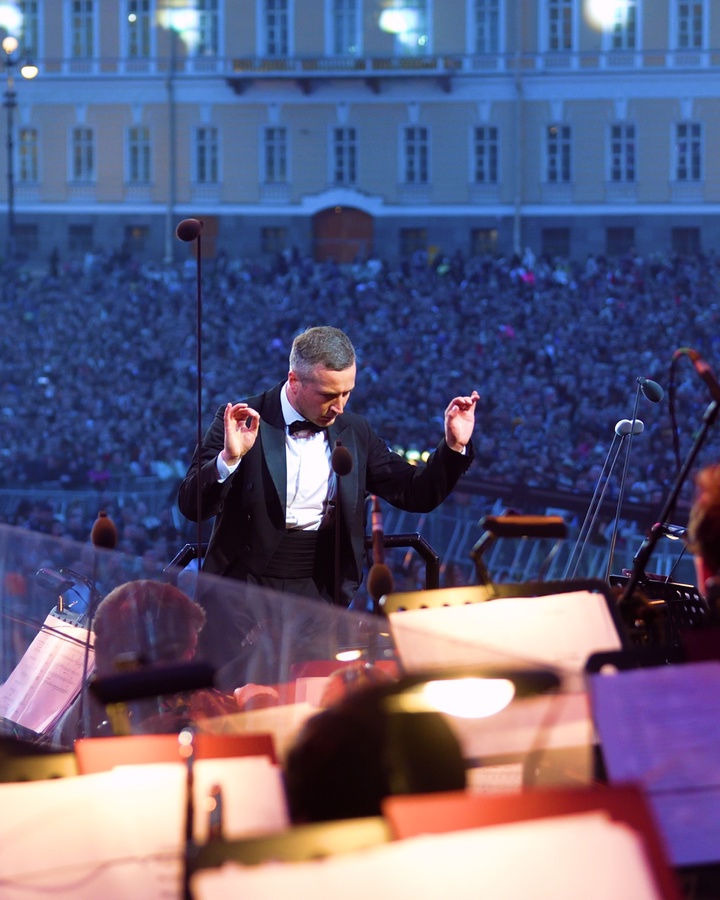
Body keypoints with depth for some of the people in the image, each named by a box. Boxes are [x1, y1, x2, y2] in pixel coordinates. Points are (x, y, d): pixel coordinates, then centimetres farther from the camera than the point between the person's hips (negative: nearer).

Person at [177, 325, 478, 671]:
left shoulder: (355, 431, 7)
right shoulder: (244, 421, -5)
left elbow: (417, 494, 11)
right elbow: (192, 506, -12)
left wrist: (454, 446, -5)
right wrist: (229, 457, -29)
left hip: (320, 591, 3)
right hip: (244, 587, -3)